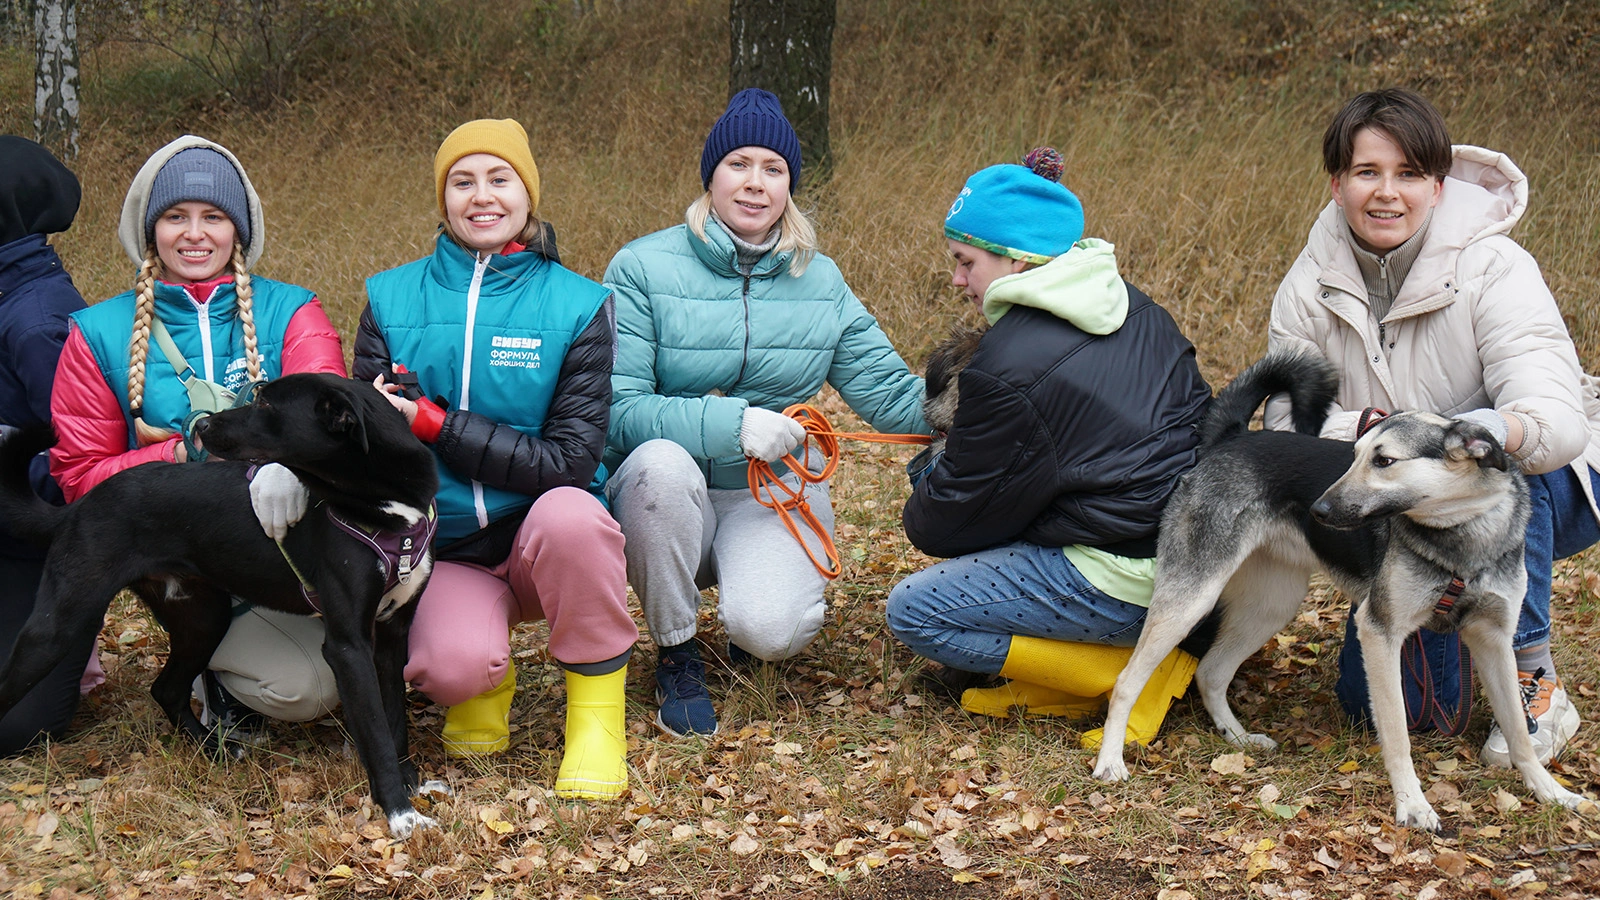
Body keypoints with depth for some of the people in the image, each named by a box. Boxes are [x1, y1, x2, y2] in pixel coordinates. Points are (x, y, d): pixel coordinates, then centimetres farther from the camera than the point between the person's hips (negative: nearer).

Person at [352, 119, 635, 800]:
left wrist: (435, 423, -18)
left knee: (569, 513, -36)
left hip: (544, 541, 0)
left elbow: (571, 459, -12)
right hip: (444, 552, 0)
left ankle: (596, 705, -13)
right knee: (455, 664, -32)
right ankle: (485, 681, 8)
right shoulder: (392, 300, 4)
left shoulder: (578, 305, -3)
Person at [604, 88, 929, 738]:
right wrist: (730, 423, -27)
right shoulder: (642, 269, -7)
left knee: (773, 631, -28)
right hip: (668, 497, -1)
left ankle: (755, 609, 14)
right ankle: (676, 657, -13)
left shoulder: (820, 282, 6)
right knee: (661, 462, -37)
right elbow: (617, 409, -16)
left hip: (778, 495, 1)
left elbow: (892, 395, 2)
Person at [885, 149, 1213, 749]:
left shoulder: (1006, 367, -15)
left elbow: (961, 509, -5)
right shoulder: (1136, 309, 9)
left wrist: (923, 502, 22)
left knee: (914, 612, 0)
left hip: (1134, 582, -9)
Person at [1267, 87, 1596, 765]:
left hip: (1536, 495, -3)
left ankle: (1535, 682, -20)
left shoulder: (1493, 269, -23)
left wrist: (1482, 433, -57)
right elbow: (1290, 423, -12)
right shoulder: (1309, 285, -9)